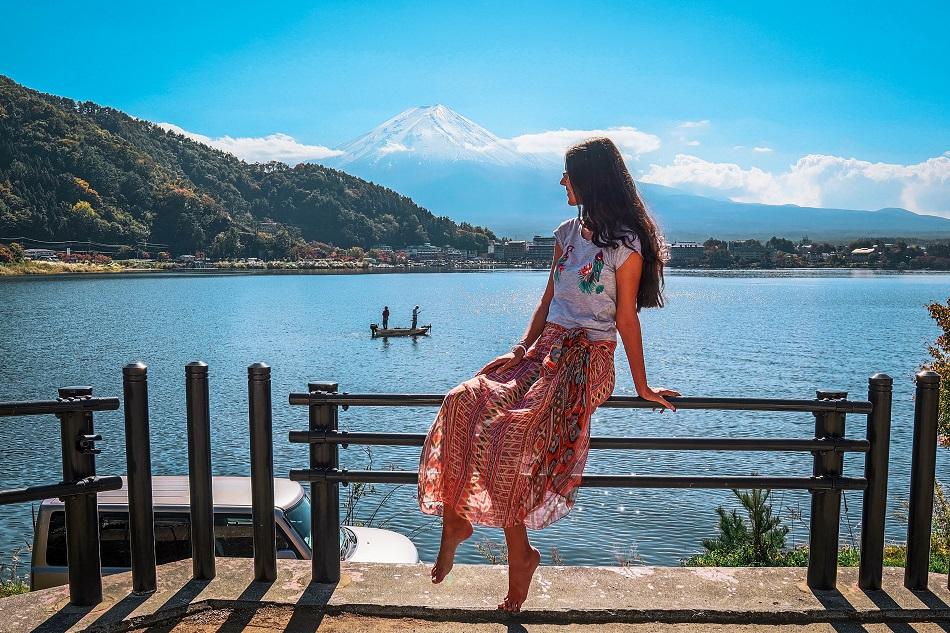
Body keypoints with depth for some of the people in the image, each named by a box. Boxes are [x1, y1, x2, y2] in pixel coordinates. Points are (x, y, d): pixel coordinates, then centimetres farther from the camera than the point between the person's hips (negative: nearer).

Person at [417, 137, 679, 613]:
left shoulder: (626, 245, -6)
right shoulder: (568, 233, 15)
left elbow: (626, 319, -3)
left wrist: (642, 387, 1)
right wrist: (522, 349, 5)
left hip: (586, 360, -6)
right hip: (544, 349, 7)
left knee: (511, 430, -29)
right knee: (462, 403, -17)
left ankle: (520, 554, -12)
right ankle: (453, 519, -5)